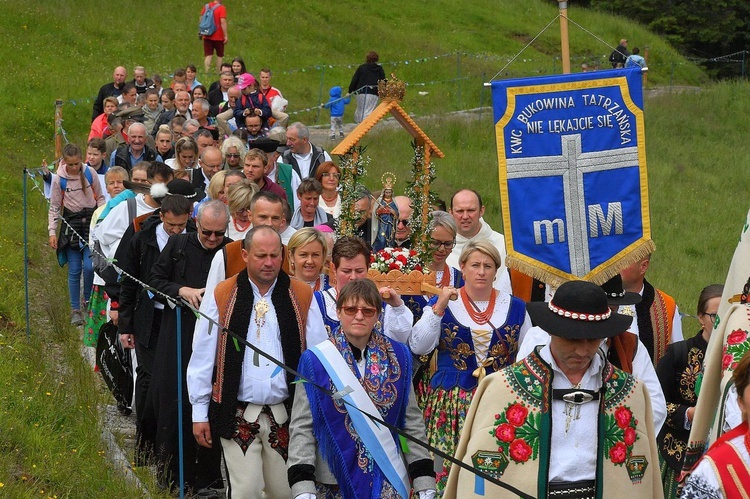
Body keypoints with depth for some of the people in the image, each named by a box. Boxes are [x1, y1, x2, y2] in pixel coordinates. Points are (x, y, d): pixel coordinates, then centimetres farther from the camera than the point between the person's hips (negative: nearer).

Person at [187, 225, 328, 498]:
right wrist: (199, 413, 2)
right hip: (237, 415, -2)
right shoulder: (221, 297, 1)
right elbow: (202, 359, 3)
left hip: (285, 414, 2)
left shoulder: (302, 297, 4)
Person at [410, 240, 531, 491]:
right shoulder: (441, 303, 6)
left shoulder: (515, 307, 9)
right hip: (452, 402, -1)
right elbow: (418, 347, -5)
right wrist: (439, 308, -12)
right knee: (451, 466, -7)